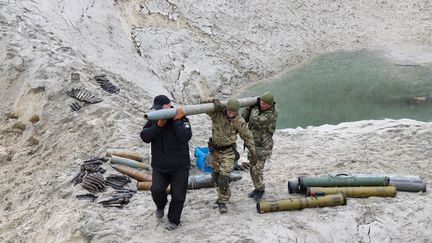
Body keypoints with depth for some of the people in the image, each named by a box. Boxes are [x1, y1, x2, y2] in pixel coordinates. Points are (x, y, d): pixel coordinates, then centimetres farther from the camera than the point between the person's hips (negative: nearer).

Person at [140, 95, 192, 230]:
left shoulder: (181, 119, -8)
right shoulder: (153, 120, 1)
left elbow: (185, 137, -24)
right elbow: (145, 137, -13)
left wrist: (176, 121, -24)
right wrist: (159, 125, -23)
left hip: (179, 167, -2)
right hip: (159, 166, 2)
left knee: (178, 196, 5)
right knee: (156, 190, -13)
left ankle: (173, 220, 28)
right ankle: (160, 206, 22)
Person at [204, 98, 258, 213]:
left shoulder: (239, 121, -14)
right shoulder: (216, 113, -12)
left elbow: (247, 136, -3)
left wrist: (252, 151, 3)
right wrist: (215, 102, -35)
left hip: (228, 152, -3)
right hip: (215, 150, 4)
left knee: (224, 177, -13)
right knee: (216, 175, 15)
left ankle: (222, 202, -4)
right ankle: (223, 196, 34)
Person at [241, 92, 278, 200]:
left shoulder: (271, 114, -21)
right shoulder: (258, 109, 2)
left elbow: (255, 121, -32)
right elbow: (244, 118, -1)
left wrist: (255, 108, -17)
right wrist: (250, 106, -12)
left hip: (263, 146, -7)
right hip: (253, 144, 7)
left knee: (257, 169, -9)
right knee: (253, 168, 11)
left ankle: (260, 189, 10)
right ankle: (257, 188, 26)